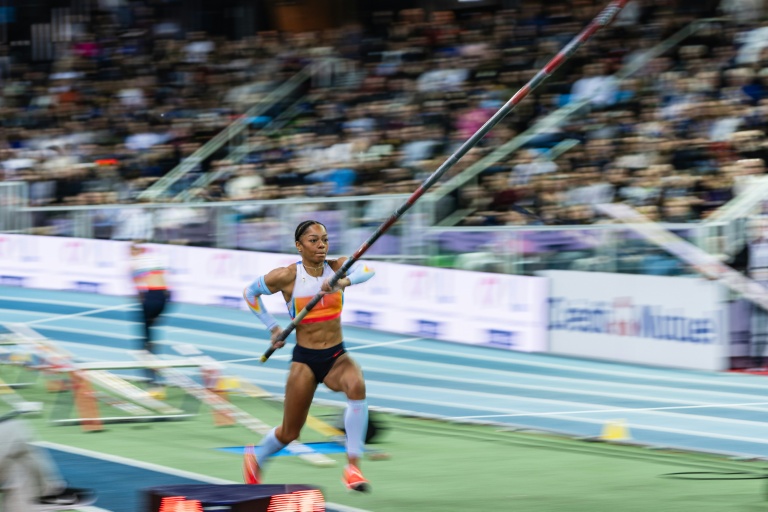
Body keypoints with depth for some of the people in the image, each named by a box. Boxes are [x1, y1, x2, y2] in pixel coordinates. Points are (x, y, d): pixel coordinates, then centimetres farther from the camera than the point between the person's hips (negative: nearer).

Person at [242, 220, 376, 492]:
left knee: (357, 386, -34)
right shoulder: (287, 276, -8)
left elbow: (367, 269, -25)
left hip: (337, 357, 1)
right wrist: (272, 327, 3)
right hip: (305, 359, -1)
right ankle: (256, 459, 41)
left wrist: (344, 281, -43)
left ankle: (353, 466, -29)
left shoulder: (336, 267, -3)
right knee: (289, 433, 5)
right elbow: (250, 292, 8)